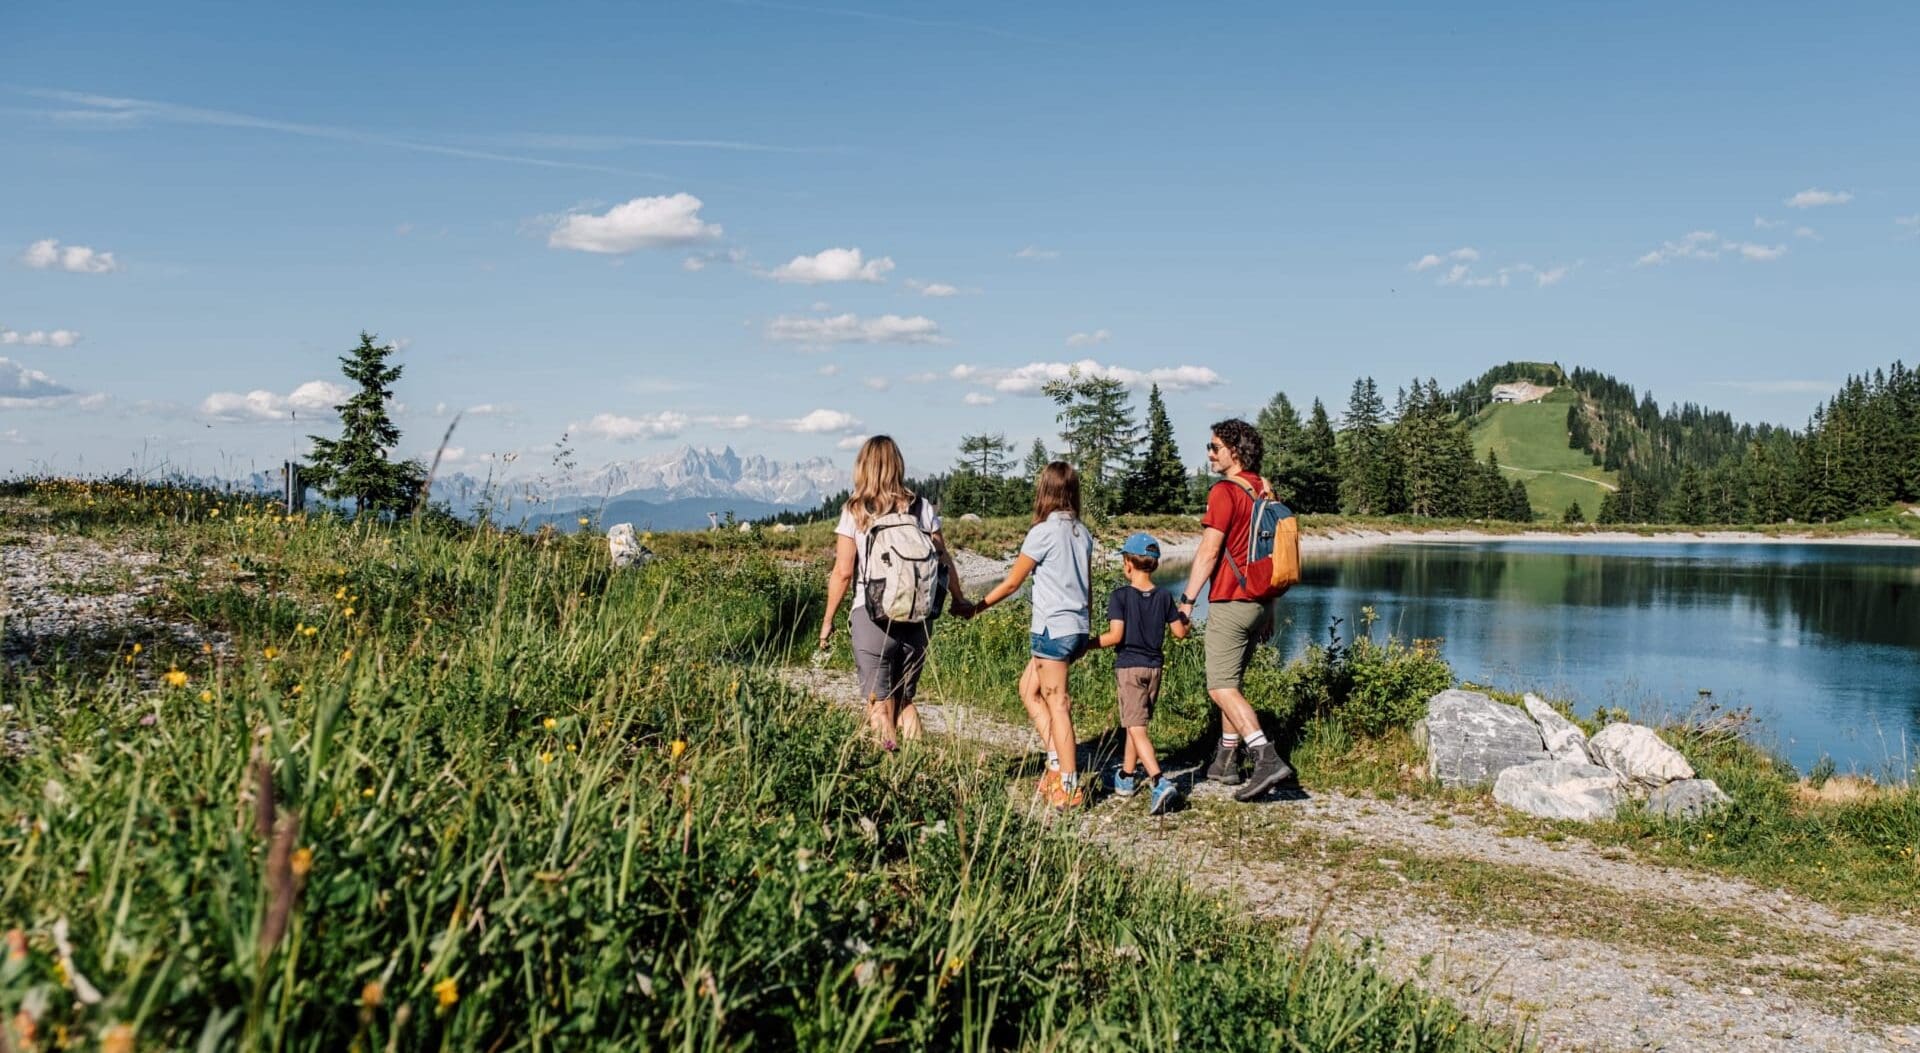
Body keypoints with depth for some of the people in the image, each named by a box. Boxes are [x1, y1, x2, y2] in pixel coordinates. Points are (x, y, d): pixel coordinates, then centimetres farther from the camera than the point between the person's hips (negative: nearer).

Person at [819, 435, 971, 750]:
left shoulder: (854, 512, -5)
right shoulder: (921, 507, 3)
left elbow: (843, 573, -7)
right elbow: (943, 559, 6)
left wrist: (827, 620, 2)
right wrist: (959, 599, 21)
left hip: (872, 617, -3)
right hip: (915, 617, 3)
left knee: (880, 707, 6)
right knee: (905, 700, 18)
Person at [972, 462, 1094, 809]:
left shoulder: (1043, 532, -11)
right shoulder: (1083, 533, 9)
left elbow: (1012, 582, -5)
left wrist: (977, 607, 7)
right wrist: (1086, 632, 24)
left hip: (1053, 630, -7)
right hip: (1077, 629, 7)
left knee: (1056, 705, -1)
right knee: (1029, 690, 19)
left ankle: (1068, 785, 3)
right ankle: (1057, 760, 13)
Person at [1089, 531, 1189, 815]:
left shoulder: (1120, 596, -12)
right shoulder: (1164, 597, 1)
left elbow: (1115, 635, -18)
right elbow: (1180, 632, 6)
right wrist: (1187, 620, 28)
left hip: (1128, 667, -5)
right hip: (1154, 667, 5)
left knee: (1136, 728, -7)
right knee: (1134, 724, 19)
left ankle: (1160, 782, -22)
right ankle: (1126, 778, 29)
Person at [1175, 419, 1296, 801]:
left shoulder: (1225, 492, -12)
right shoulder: (1265, 492, 13)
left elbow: (1209, 552, -17)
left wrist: (1186, 601, -14)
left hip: (1230, 601, -9)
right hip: (1259, 600, 9)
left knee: (1221, 687, -8)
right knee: (1231, 682, 17)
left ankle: (1268, 758, -19)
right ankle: (1226, 762, 22)